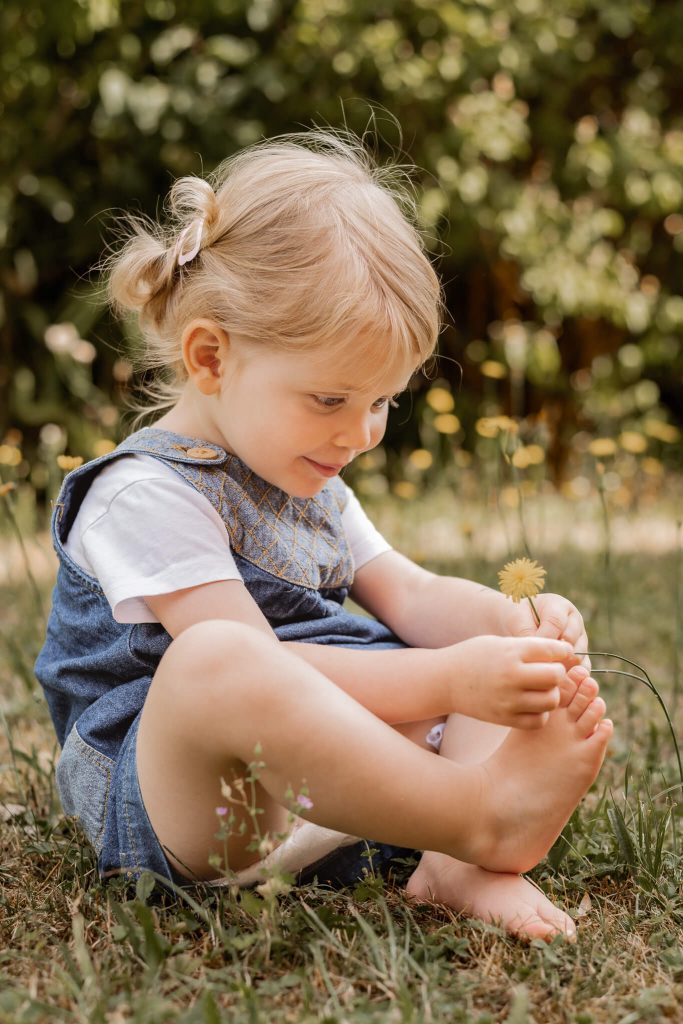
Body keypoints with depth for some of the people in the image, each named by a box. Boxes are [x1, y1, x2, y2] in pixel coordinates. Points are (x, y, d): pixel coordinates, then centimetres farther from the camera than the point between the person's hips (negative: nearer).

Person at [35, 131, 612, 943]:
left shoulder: (311, 483, 18)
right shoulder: (146, 495, -13)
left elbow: (409, 597, 16)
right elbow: (255, 674, -22)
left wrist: (516, 621, -6)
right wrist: (451, 681, -28)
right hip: (185, 804, -8)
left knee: (547, 667, 5)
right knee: (214, 659, -41)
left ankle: (460, 866, -21)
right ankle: (482, 812, -31)